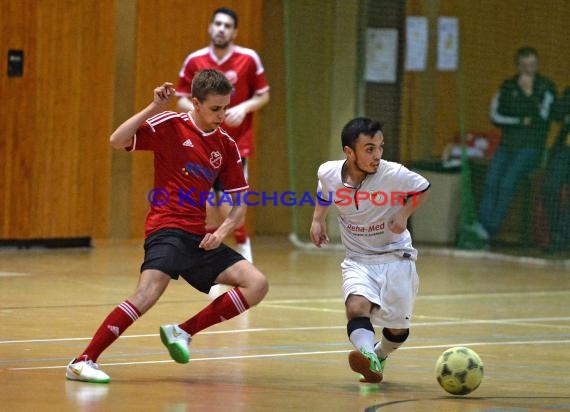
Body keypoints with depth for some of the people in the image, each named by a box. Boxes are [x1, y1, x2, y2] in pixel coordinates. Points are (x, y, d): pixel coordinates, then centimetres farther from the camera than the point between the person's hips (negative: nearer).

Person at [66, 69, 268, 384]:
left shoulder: (226, 146, 11)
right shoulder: (170, 126, -3)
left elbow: (239, 202, 14)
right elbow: (117, 141, -15)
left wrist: (221, 232, -3)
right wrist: (154, 107, -20)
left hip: (199, 238, 6)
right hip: (167, 230, -6)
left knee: (256, 285, -6)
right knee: (148, 293, -29)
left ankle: (182, 333, 2)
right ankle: (83, 361, -24)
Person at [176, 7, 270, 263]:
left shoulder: (249, 59, -5)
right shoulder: (194, 61, -1)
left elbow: (263, 95, 4)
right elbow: (182, 99, 7)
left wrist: (244, 108, -15)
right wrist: (196, 109, -15)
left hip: (237, 145, -3)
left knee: (228, 205, -14)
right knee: (207, 207, 5)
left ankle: (243, 247, 11)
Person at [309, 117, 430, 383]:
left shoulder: (394, 174, -19)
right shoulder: (329, 173, -10)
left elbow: (423, 188, 1)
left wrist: (404, 215, -13)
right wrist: (318, 219, 4)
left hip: (395, 256, -1)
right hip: (358, 259, 1)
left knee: (397, 327, 4)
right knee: (356, 306, -29)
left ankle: (380, 355, 36)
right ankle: (368, 359, -49)